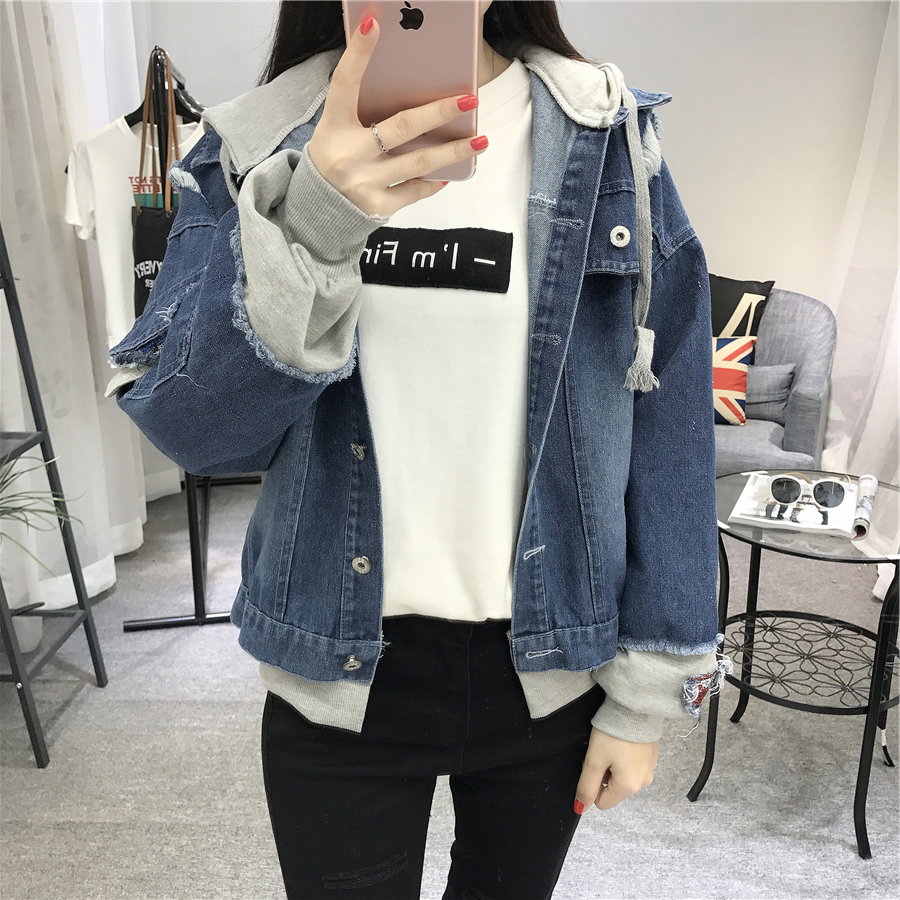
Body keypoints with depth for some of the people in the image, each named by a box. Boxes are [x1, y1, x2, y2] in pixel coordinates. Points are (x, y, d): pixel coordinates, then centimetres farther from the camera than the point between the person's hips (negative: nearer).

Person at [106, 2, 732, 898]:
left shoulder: (606, 145, -4)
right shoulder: (254, 151, -3)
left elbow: (668, 435, -4)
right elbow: (185, 425, -13)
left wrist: (648, 691, -3)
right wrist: (305, 231, -31)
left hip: (550, 669, 2)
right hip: (341, 675, 0)